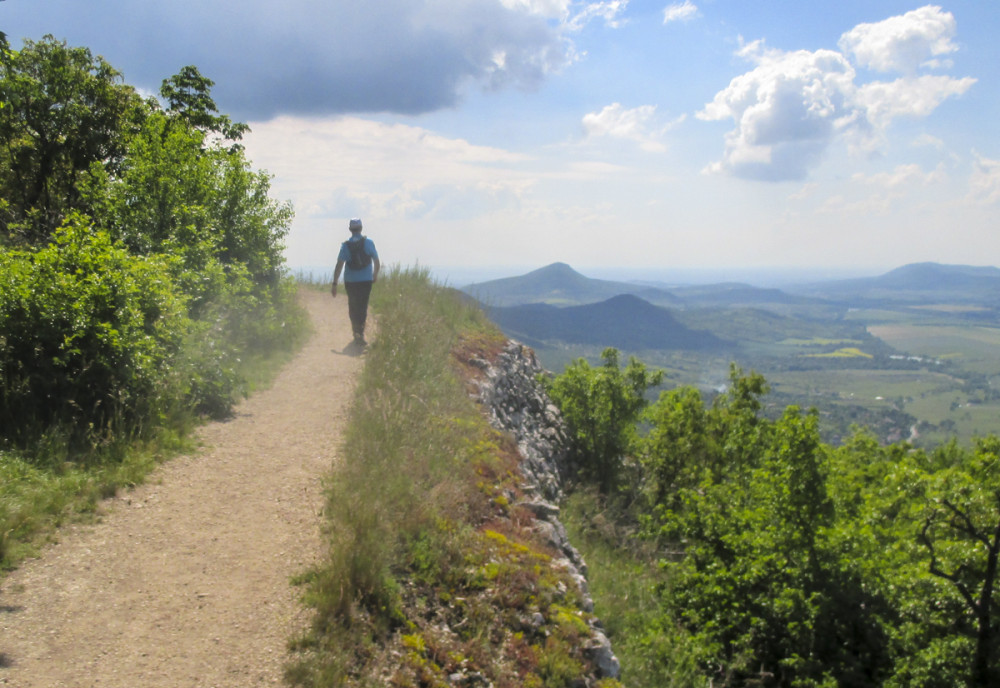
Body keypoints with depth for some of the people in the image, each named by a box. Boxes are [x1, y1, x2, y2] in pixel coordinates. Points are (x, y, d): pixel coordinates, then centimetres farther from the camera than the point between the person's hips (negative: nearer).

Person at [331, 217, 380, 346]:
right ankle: (360, 333, -9)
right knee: (363, 307, 3)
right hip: (366, 281, -1)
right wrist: (375, 275, 20)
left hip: (350, 281, 1)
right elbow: (377, 263, 1)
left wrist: (334, 284, -7)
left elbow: (339, 265, -9)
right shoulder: (368, 242, -4)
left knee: (353, 307, 16)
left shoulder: (346, 245, -5)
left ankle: (356, 332, 22)